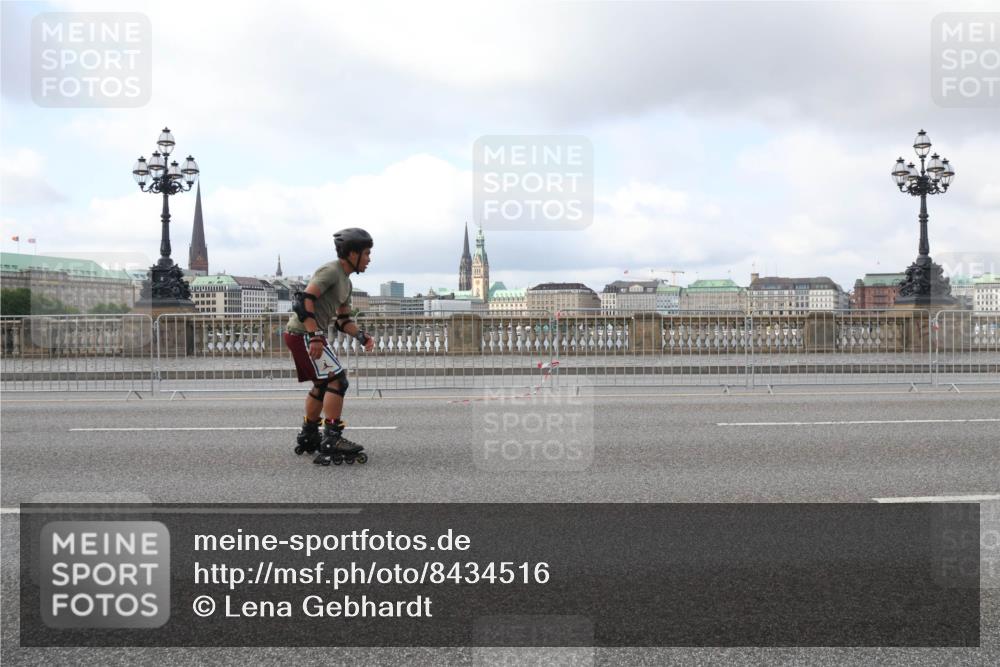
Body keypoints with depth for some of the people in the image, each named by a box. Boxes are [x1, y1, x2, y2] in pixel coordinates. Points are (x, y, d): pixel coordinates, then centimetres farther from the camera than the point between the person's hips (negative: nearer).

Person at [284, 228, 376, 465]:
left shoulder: (346, 281, 17)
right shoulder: (331, 271, -14)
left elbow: (343, 320, 21)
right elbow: (304, 300, -25)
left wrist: (362, 336, 4)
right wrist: (315, 336, -30)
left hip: (309, 335, 11)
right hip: (303, 333, -11)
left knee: (322, 385, 19)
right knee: (337, 380, -13)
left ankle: (308, 437, 32)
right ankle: (331, 441, -12)